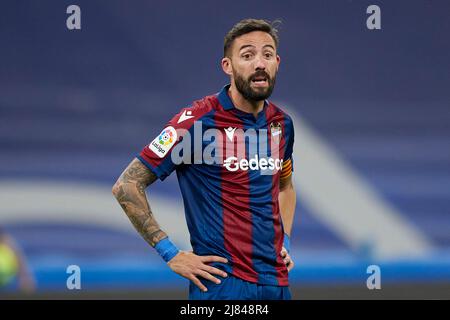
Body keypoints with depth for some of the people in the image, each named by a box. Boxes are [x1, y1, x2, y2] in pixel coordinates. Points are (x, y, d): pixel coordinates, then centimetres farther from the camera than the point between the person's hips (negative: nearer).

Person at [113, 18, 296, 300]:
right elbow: (126, 186, -11)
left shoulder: (281, 123, 7)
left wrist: (285, 241, 14)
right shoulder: (198, 121, -12)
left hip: (277, 281, 6)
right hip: (221, 282, -6)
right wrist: (171, 254, -13)